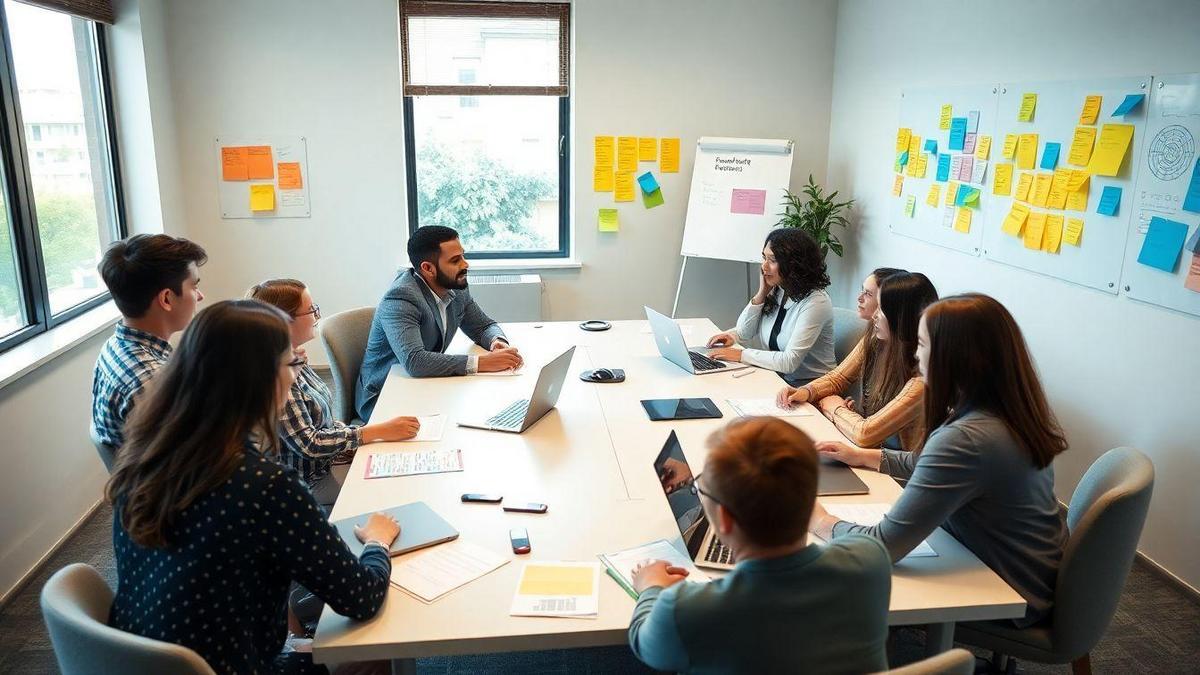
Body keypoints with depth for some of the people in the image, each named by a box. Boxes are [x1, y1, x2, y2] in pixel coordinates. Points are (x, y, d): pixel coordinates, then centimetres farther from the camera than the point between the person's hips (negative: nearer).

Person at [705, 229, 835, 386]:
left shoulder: (815, 301, -19)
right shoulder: (775, 292, 3)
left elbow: (789, 362, -25)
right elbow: (743, 333, 9)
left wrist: (741, 354, -20)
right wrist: (762, 293, -2)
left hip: (808, 385, -7)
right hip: (777, 378, 7)